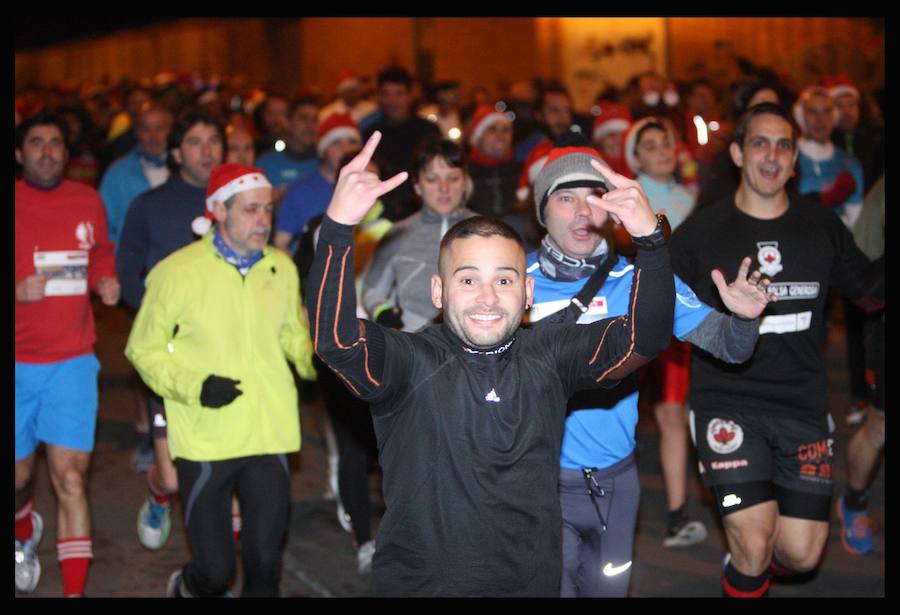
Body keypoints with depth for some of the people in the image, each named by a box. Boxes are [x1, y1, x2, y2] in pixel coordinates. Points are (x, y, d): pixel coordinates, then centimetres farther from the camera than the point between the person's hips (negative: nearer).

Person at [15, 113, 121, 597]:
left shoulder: (88, 201, 6)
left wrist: (105, 282, 3)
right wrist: (19, 290, -20)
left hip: (72, 362, 1)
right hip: (19, 362, -1)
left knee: (70, 475, -6)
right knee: (19, 474, 12)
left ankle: (75, 590, -1)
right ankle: (24, 533, 47)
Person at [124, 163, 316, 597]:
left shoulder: (282, 268, 5)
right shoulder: (177, 272, -7)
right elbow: (144, 349, 0)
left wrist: (313, 359, -2)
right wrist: (195, 387, -14)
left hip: (269, 437, 3)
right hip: (205, 442, -3)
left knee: (265, 563, 4)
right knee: (215, 569, 3)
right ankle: (185, 589, 38)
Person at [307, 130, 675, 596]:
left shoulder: (547, 357, -3)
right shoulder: (411, 363, -13)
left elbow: (644, 338, -12)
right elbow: (334, 337, -30)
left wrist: (650, 240, -26)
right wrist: (338, 227, -42)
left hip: (533, 581, 3)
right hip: (419, 584, -3)